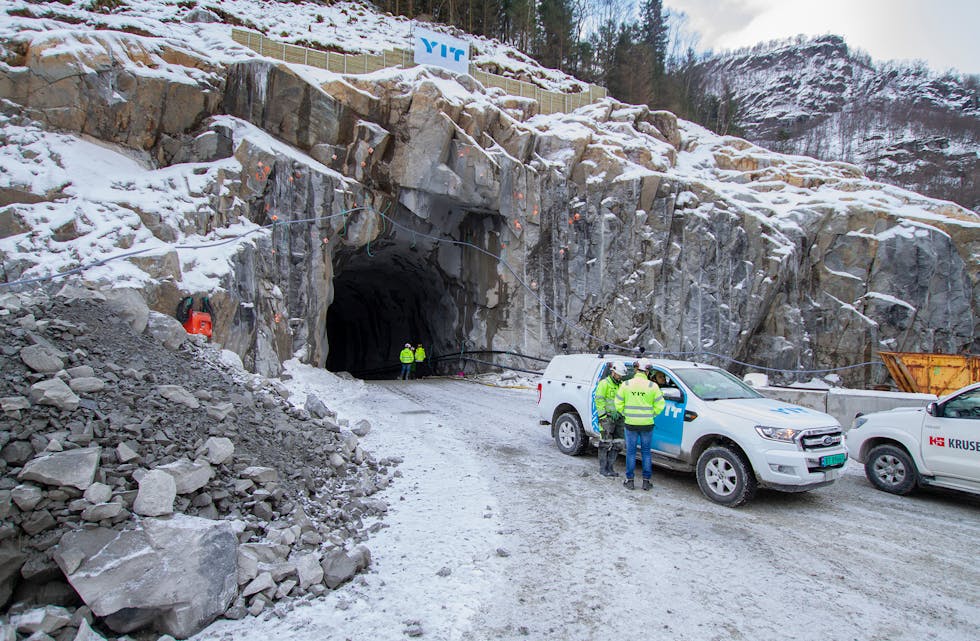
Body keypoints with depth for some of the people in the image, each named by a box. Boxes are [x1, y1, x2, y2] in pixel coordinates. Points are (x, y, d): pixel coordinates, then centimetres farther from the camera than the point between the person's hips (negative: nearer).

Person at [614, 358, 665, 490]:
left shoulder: (626, 384, -4)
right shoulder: (653, 386, -6)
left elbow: (618, 404, 0)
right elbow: (660, 405, -2)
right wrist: (651, 415, 12)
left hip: (631, 424, 0)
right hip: (647, 424, 0)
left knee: (631, 452, 9)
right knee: (646, 452, 11)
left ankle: (630, 480, 14)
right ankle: (646, 481, 15)